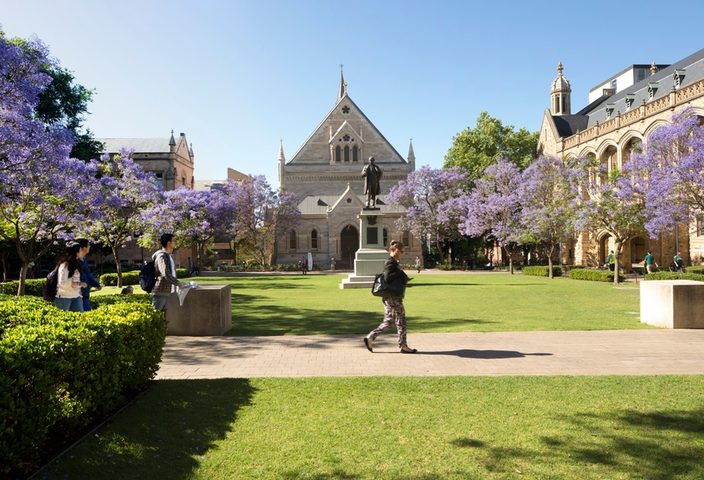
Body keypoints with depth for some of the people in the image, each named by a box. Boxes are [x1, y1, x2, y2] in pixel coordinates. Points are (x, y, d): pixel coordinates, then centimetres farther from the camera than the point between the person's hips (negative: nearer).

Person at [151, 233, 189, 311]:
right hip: (160, 293, -9)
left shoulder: (170, 256, 14)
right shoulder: (161, 256, -15)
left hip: (167, 292, 9)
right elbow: (166, 275, -24)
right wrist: (180, 284, -20)